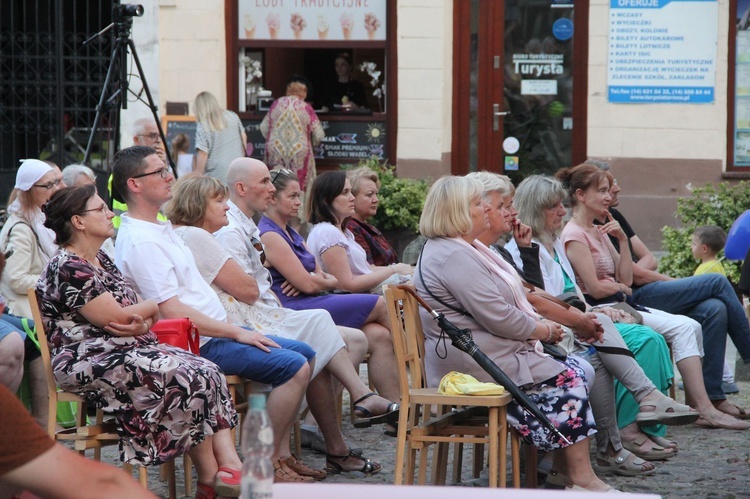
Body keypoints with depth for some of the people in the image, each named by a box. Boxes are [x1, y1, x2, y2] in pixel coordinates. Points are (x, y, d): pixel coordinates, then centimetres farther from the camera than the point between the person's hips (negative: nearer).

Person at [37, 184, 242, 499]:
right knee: (189, 379, -24)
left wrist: (141, 324, -8)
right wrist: (151, 308, 4)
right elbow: (116, 318, -16)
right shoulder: (67, 269, -12)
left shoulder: (100, 259, 19)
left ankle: (230, 465, -25)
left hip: (130, 349, 10)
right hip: (90, 364, -10)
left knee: (209, 373, -11)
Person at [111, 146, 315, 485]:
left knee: (304, 354, 12)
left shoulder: (158, 229, 14)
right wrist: (237, 333, -18)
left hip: (216, 328, 11)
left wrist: (238, 328, 12)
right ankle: (268, 466, -10)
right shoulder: (141, 242, -19)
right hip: (198, 344, -11)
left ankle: (282, 455, 10)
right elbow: (172, 312, -24)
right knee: (294, 366, -19)